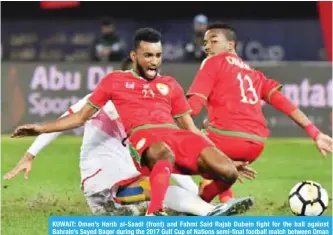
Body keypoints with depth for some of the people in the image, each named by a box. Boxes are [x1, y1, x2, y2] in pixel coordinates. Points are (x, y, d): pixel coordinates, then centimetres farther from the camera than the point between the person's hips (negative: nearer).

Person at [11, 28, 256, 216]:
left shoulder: (170, 84, 27)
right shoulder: (115, 81, 20)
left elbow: (190, 128, 26)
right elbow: (82, 116, 21)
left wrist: (229, 161, 20)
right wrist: (41, 128, 10)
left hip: (177, 134, 4)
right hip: (143, 135, -4)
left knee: (228, 172, -19)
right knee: (165, 155, -44)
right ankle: (154, 215, -62)